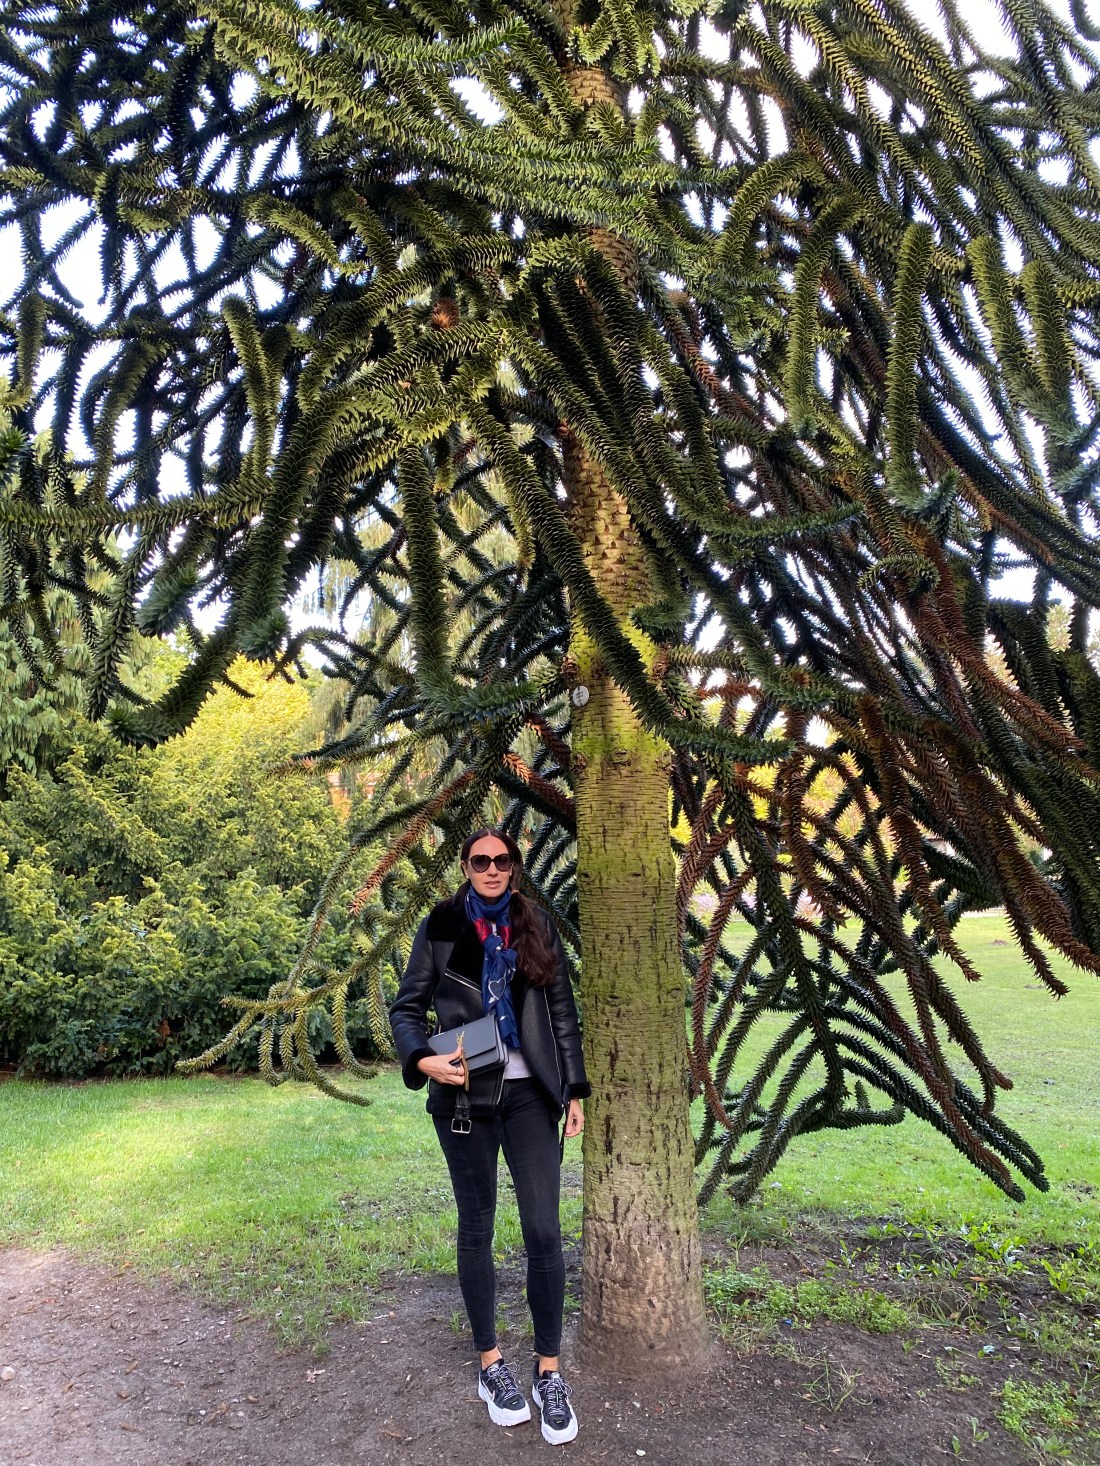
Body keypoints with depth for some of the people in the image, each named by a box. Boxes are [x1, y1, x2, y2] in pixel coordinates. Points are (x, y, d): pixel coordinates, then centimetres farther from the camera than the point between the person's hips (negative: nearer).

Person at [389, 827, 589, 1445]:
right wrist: (423, 1059, -17)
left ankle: (549, 1372, 18)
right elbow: (407, 1007, 2)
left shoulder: (537, 925, 3)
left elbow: (563, 1011, 7)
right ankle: (491, 1363, 30)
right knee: (477, 1229, 12)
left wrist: (574, 1089, 5)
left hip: (529, 1093, 1)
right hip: (464, 1095, -1)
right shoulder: (440, 927, -2)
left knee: (544, 1231, -1)